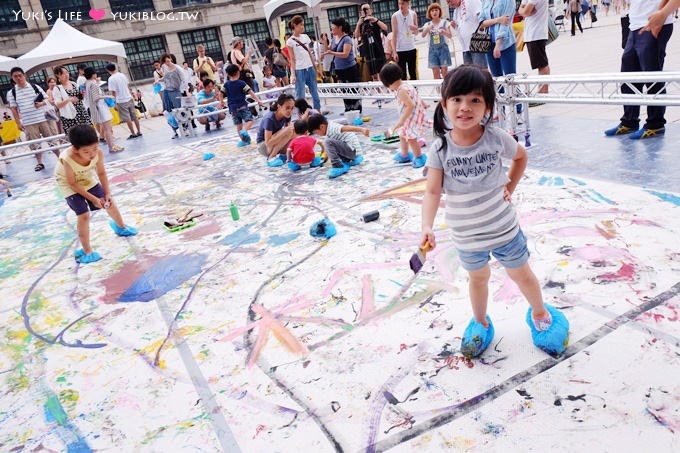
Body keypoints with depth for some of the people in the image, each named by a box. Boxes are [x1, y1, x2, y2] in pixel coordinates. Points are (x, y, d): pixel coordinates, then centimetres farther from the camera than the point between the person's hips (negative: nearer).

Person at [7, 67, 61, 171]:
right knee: (35, 144, 4)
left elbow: (46, 99, 7)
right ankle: (39, 163, 15)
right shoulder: (11, 93, 2)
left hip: (43, 119, 0)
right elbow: (13, 109, 3)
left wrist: (42, 103, -15)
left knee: (52, 139, 7)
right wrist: (18, 123, -1)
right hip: (28, 123, 0)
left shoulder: (35, 87, 1)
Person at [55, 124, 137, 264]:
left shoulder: (98, 153, -30)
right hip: (69, 185, -5)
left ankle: (121, 227, 43)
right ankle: (86, 251, 1)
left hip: (87, 180, 5)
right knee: (84, 215, -13)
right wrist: (93, 198, -23)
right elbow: (73, 184, -26)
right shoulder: (67, 160, -40)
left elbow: (101, 173, -11)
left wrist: (107, 193, -15)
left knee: (110, 203, 12)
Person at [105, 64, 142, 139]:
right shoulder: (122, 75, 4)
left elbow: (113, 92, -14)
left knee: (127, 119, 3)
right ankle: (139, 132, 18)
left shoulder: (111, 79, -14)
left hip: (121, 101, -6)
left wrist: (115, 103, -8)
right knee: (134, 117, 12)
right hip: (129, 98, 6)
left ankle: (133, 134, 8)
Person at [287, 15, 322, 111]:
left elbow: (310, 53, 14)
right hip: (299, 70, -6)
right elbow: (292, 59, -7)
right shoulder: (290, 41, -6)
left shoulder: (305, 37, 10)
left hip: (310, 68, 6)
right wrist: (293, 74, -13)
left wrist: (315, 66, 13)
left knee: (314, 92, 11)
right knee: (300, 94, -2)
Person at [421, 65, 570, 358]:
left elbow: (521, 156, 7)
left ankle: (540, 314, 49)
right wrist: (427, 227, -34)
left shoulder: (497, 138, -15)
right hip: (466, 236, 0)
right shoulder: (440, 148, -17)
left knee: (521, 274, 19)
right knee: (478, 278, 23)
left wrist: (510, 186, -1)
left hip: (504, 229, 0)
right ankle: (480, 323, 49)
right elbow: (432, 192, -21)